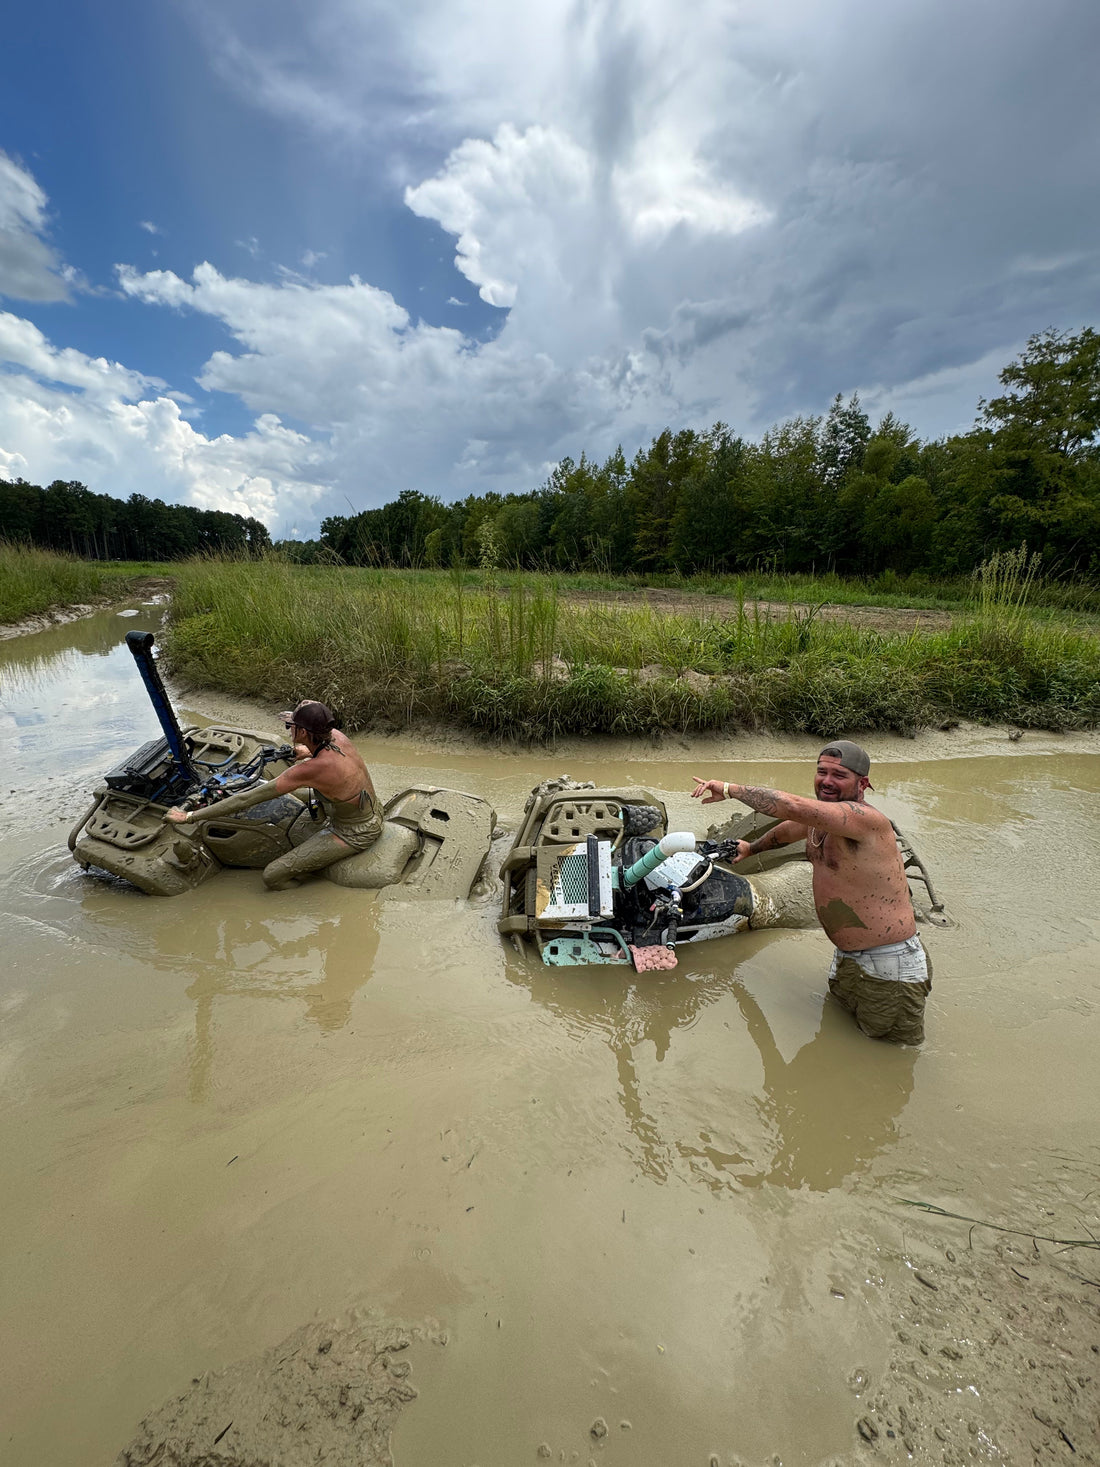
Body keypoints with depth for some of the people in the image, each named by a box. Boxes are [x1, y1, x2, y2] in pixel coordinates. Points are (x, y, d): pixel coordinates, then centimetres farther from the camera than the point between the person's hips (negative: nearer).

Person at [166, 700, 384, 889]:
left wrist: (190, 817, -16)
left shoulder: (309, 770, -31)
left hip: (355, 835, -8)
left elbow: (247, 799, -24)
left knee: (272, 876, -6)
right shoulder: (336, 736, -11)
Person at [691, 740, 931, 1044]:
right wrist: (752, 848, 42)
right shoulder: (821, 818, 3)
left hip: (889, 970, -8)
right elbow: (788, 830, 26)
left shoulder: (866, 819, -26)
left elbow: (794, 807, -40)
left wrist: (730, 788, -30)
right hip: (846, 960, 9)